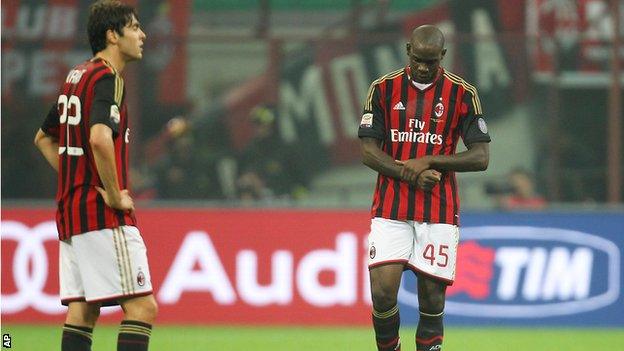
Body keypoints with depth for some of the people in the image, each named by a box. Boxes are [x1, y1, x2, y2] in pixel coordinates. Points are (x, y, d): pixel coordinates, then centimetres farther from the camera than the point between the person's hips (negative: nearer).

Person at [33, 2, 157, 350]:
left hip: (71, 206, 10)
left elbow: (44, 138, 28)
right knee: (142, 306, -11)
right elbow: (100, 138, -30)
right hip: (104, 216, -10)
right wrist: (115, 194, -19)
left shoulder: (76, 76, 17)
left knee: (82, 309, 8)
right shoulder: (107, 78, -12)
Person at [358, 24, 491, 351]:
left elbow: (480, 157, -2)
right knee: (382, 293, -11)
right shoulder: (383, 88, 3)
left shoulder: (462, 94, 1)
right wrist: (411, 175, -13)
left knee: (432, 301, -1)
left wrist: (429, 162, -13)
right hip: (390, 210, 0)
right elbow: (368, 151, 1)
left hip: (439, 212, 0)